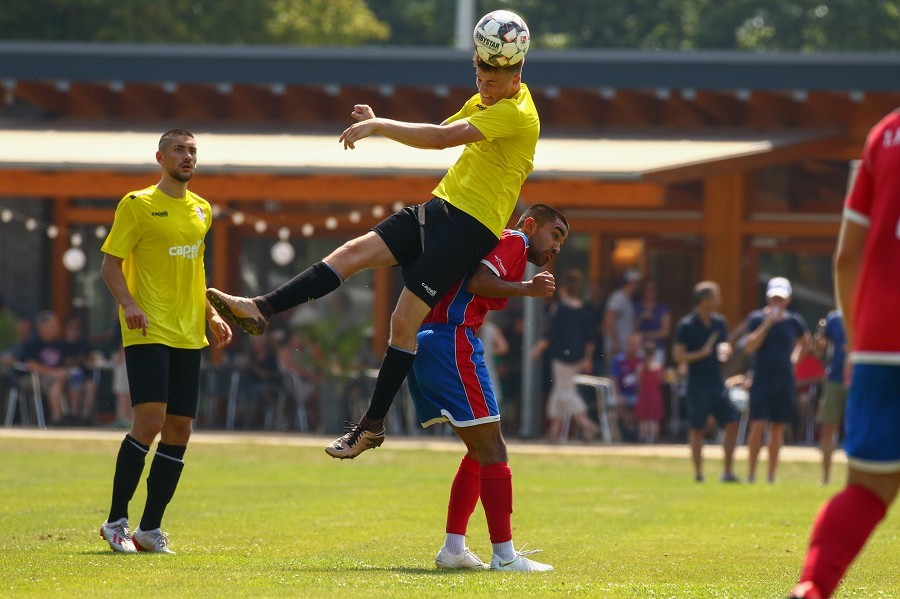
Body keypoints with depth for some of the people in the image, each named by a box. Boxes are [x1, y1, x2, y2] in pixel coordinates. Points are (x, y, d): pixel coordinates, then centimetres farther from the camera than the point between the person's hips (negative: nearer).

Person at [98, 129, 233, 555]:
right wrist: (128, 304, -21)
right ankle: (116, 521, -7)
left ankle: (150, 528, 9)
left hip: (188, 336, 7)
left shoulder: (201, 210, 16)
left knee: (179, 431, 2)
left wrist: (211, 315, 16)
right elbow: (110, 263, -4)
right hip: (148, 332, -7)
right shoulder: (138, 204, -3)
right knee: (150, 421, -18)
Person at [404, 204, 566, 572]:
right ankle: (504, 555, -9)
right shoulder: (514, 241, 0)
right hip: (452, 341, -10)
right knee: (491, 449, -7)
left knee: (480, 450, 15)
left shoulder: (495, 243, 29)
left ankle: (453, 548, 11)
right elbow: (478, 283, -16)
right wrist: (527, 289, -11)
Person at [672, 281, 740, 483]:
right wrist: (701, 354, -21)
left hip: (717, 382, 6)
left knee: (732, 423, -1)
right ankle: (698, 472, 6)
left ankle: (728, 471, 6)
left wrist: (725, 350, -1)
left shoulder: (719, 322, 9)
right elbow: (678, 355, -9)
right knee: (698, 429, 0)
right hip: (698, 385, -6)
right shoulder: (686, 326, -9)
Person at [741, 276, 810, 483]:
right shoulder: (757, 318, -3)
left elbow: (804, 341, 25)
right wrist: (768, 323, -20)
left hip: (784, 381, 3)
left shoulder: (794, 321, 5)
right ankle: (751, 474, -4)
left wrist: (795, 359, 10)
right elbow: (749, 347, -15)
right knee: (757, 426, -11)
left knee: (777, 428, 6)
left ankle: (771, 476, 11)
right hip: (761, 379, -3)